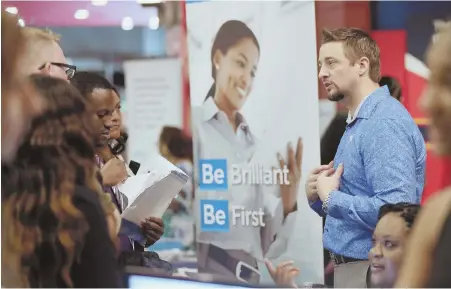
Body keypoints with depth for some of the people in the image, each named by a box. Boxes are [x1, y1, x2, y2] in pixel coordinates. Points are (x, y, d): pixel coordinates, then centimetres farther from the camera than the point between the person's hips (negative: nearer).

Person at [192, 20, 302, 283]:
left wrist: (288, 202, 0)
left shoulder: (255, 144, 15)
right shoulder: (193, 125, 0)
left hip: (249, 277, 5)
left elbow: (268, 246, 14)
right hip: (205, 269, -4)